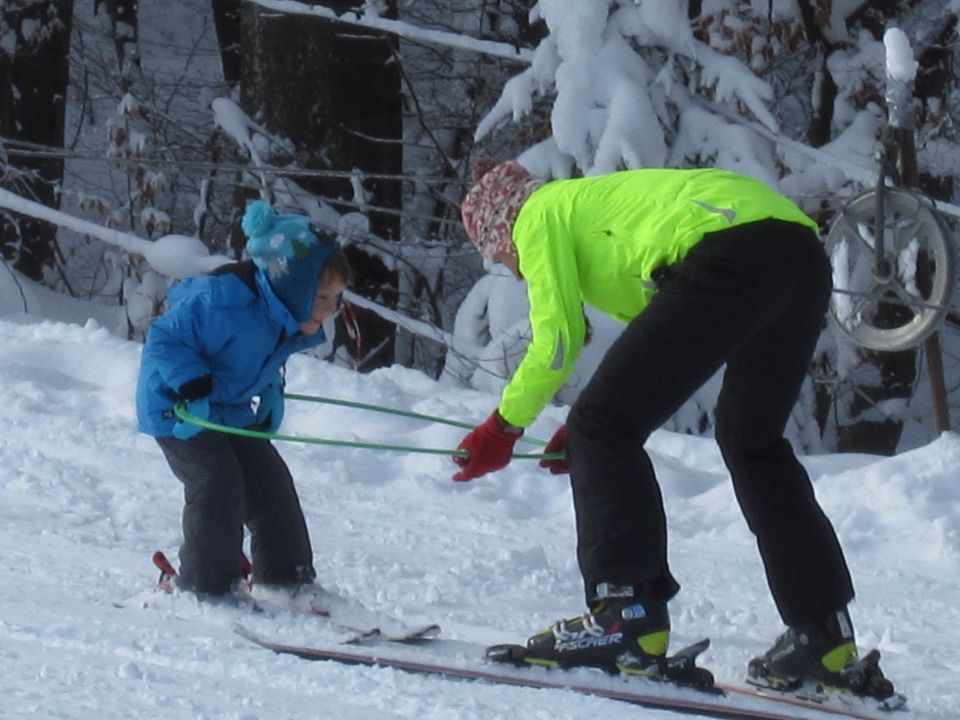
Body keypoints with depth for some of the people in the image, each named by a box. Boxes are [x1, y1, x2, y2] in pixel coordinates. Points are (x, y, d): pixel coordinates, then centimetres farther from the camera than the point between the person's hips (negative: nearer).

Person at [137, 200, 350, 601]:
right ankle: (205, 586, -6)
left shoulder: (290, 320, -6)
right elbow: (164, 338, -27)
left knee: (270, 481, 6)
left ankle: (285, 577, 19)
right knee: (219, 484, -18)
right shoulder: (225, 301, -34)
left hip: (230, 409, 8)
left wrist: (271, 392, 5)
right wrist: (192, 386, -35)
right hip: (178, 409, -8)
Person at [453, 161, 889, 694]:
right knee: (754, 442, 26)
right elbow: (665, 347, 38)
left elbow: (557, 343, 6)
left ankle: (628, 616, -10)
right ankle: (824, 635, 25)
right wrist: (588, 433, 38)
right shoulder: (599, 200, 39)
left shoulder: (541, 215, 16)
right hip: (807, 255, 9)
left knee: (603, 429, -3)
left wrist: (503, 429, 19)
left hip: (727, 257, -9)